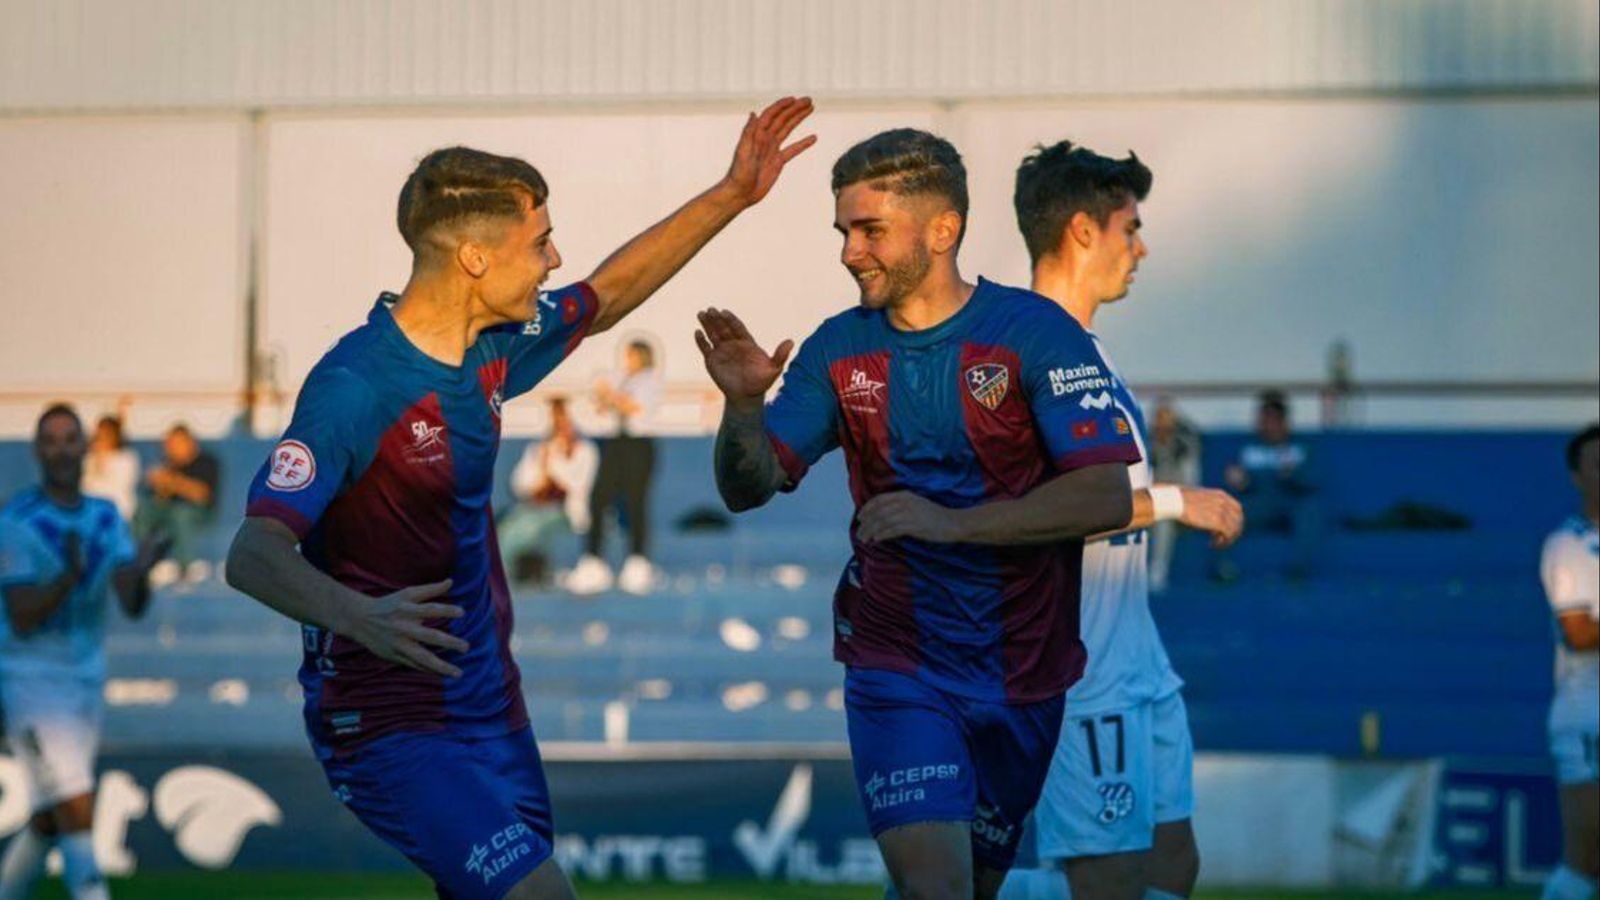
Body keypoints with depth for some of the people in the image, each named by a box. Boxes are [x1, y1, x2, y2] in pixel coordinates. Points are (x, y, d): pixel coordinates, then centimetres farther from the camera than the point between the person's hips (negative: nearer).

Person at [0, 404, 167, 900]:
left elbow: (133, 606, -5)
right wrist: (71, 576, -33)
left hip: (87, 684, 6)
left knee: (49, 822, 13)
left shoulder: (106, 518, 6)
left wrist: (141, 568, -26)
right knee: (78, 814, -16)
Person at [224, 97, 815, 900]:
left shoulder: (491, 349, 5)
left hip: (490, 711, 9)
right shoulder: (352, 389, -21)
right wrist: (358, 615, -45)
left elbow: (605, 298, 25)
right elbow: (253, 555, -27)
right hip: (392, 731, -9)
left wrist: (729, 197, 22)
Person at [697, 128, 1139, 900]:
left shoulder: (1035, 332, -10)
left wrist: (949, 523, -26)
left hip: (1023, 671, 0)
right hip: (895, 668, 0)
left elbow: (1107, 497, -18)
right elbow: (748, 488, -1)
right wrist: (742, 405, -23)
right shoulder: (839, 350, 1)